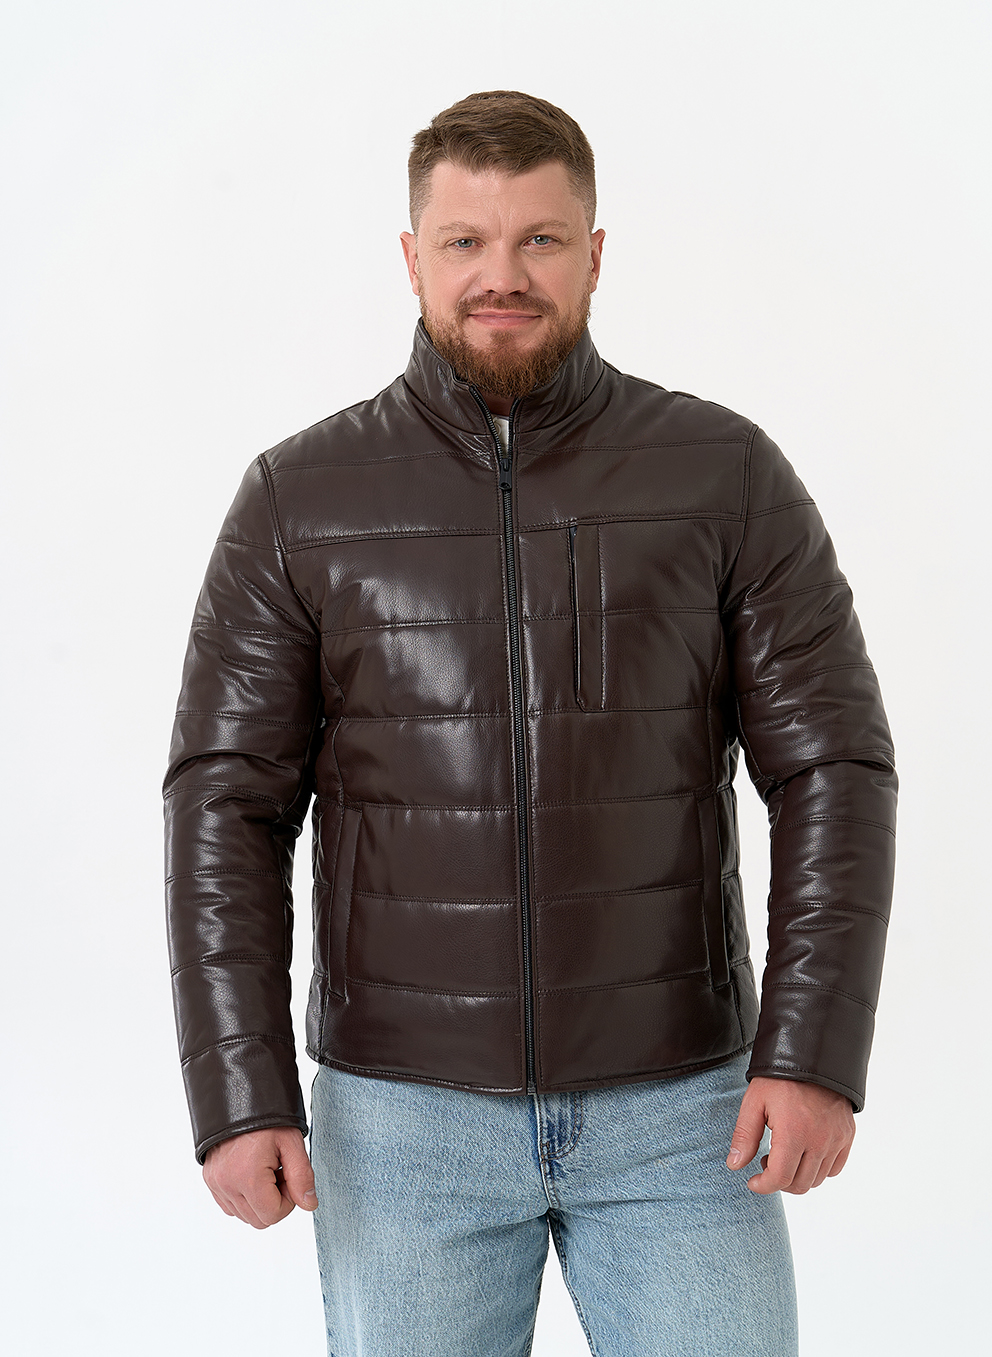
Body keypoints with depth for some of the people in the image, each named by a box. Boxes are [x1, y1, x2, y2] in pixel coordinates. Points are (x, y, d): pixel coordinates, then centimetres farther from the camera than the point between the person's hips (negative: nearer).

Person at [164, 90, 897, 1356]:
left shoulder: (728, 475, -3)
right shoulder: (299, 500, -3)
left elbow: (831, 772, -5)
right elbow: (227, 806, -4)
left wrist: (817, 1054, -15)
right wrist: (239, 1095, -11)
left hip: (676, 1108, 0)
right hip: (405, 1112, 0)